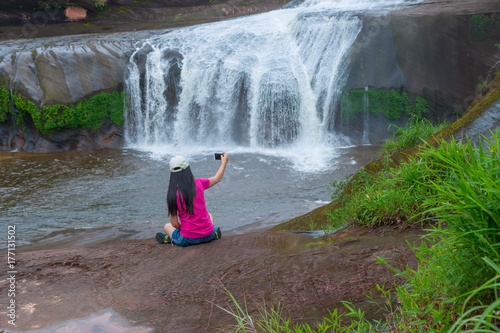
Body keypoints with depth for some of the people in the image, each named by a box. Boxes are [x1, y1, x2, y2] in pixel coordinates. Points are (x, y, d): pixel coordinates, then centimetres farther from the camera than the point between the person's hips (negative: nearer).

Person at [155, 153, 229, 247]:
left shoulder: (172, 194, -13)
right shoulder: (199, 184, -9)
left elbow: (174, 224, -9)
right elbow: (217, 178, 11)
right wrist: (224, 163, 27)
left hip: (188, 240, -1)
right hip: (208, 236, 2)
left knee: (167, 226, 29)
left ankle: (171, 238, -1)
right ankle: (213, 232, 9)